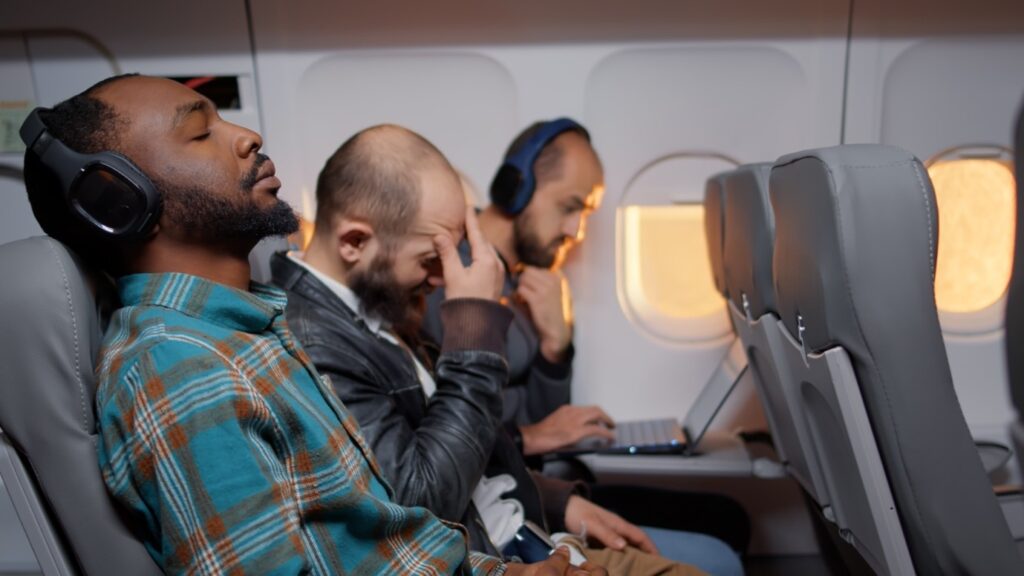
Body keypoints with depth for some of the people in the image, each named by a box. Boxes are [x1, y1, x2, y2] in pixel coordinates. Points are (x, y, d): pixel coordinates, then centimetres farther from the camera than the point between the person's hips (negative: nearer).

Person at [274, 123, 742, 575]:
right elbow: (424, 498, -26)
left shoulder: (372, 306, 5)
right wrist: (474, 321, -24)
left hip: (517, 531, 8)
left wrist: (556, 500, 6)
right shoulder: (308, 344, -26)